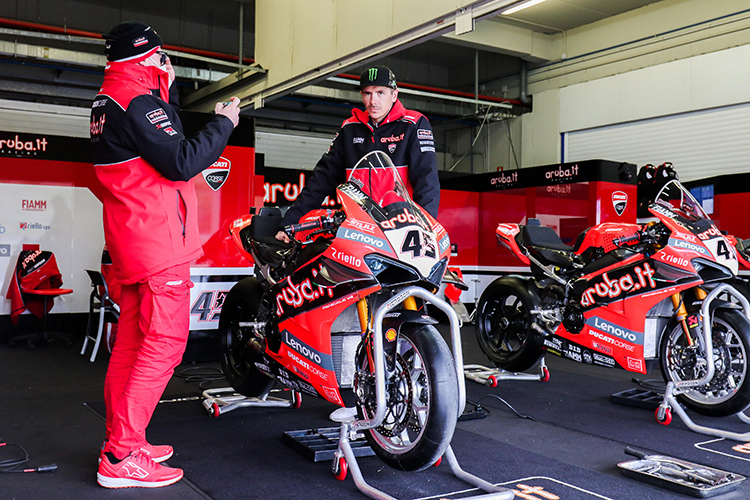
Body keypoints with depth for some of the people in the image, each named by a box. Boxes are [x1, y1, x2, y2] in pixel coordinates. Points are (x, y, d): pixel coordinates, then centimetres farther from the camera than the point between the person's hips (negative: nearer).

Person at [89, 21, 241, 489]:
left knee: (132, 341, 14)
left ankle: (120, 441, 22)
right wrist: (223, 123, -10)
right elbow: (181, 162, -21)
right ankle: (122, 457, -5)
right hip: (159, 240, -11)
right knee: (165, 342, -8)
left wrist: (168, 89, 22)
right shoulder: (136, 100, -14)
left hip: (130, 240, 11)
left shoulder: (110, 99, 17)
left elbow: (162, 137, 26)